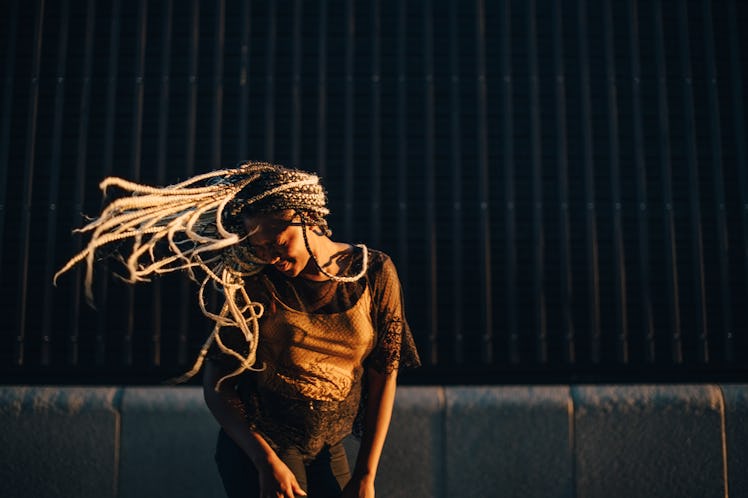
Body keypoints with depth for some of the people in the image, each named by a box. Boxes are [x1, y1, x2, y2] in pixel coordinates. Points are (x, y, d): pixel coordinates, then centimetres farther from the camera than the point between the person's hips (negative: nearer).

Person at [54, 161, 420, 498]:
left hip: (328, 453, 3)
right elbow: (216, 384, -6)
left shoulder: (374, 273, -4)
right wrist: (266, 460, -18)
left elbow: (384, 377, 0)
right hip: (259, 445, -3)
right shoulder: (257, 284, -7)